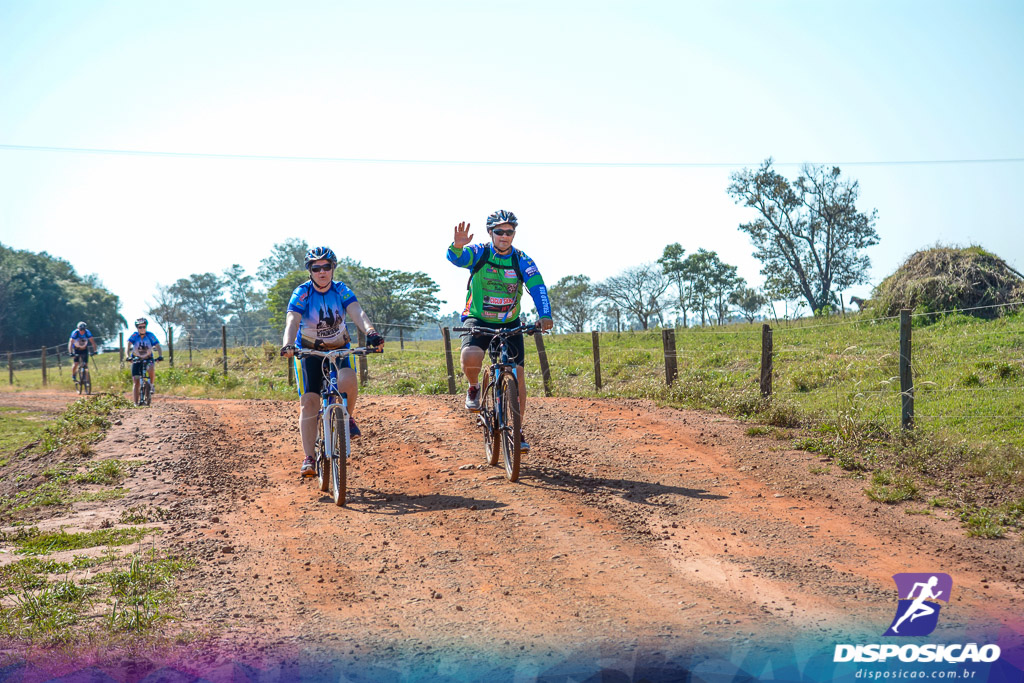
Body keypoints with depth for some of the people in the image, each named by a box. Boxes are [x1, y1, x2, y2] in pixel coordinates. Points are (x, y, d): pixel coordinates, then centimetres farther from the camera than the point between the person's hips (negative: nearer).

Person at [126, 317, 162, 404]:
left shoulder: (150, 335, -12)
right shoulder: (134, 335, -13)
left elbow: (157, 346, -17)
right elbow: (128, 345, -24)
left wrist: (160, 356, -35)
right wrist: (128, 356, -40)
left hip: (148, 359, -1)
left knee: (150, 369, -35)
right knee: (136, 382, -6)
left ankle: (152, 385, -8)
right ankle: (135, 403, -3)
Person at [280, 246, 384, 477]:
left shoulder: (341, 290, -11)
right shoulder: (302, 293, -16)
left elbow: (357, 313, -27)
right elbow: (292, 321, -30)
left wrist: (370, 332, -48)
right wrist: (288, 345, -50)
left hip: (339, 348, 1)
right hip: (309, 351, -1)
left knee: (348, 381, -30)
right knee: (309, 402, -11)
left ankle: (348, 417, 0)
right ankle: (309, 458, -7)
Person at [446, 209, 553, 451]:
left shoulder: (522, 261, -7)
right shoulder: (479, 253, -10)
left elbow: (537, 287, -21)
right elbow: (456, 258, -30)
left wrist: (545, 315, -39)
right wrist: (457, 246, -55)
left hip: (509, 324, 2)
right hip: (477, 320, -2)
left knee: (518, 376, -5)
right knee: (470, 357, -32)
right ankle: (474, 387, 2)